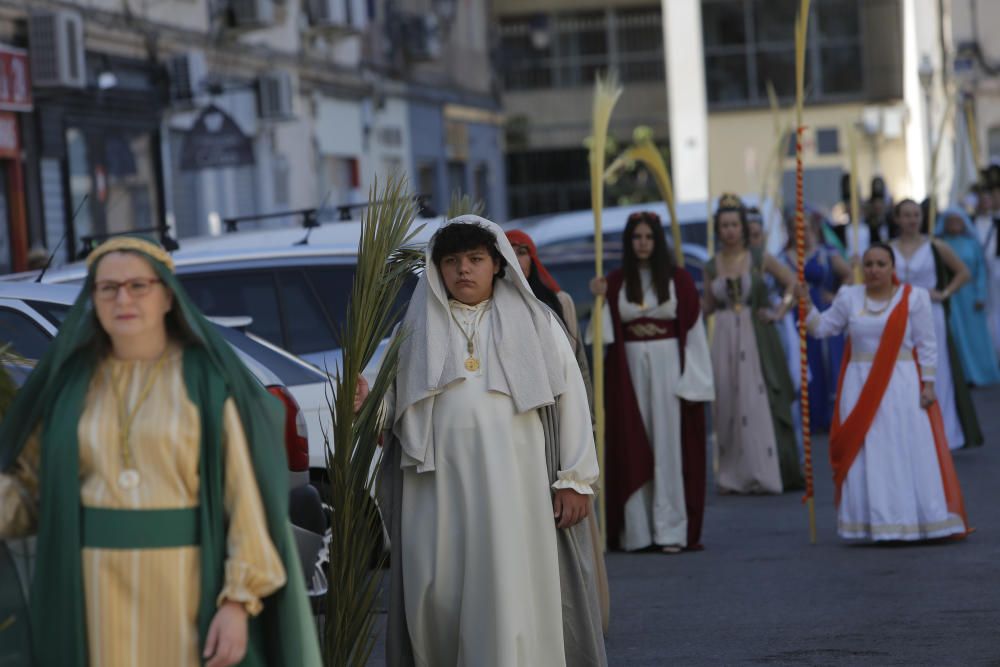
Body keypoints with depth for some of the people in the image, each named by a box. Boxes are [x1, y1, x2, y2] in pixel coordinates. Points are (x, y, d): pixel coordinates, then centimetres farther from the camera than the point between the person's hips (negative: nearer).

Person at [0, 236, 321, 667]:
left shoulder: (208, 379, -3)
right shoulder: (71, 381, 7)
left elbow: (243, 494, -7)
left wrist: (238, 601, -15)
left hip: (188, 587, -2)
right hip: (95, 592, 3)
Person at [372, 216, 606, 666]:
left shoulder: (535, 323, 10)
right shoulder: (417, 330, 14)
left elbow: (571, 399, 6)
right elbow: (392, 405, 10)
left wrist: (575, 479, -1)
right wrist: (367, 403, -13)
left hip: (514, 491, -2)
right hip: (439, 491, 2)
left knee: (511, 604, -6)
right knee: (437, 598, 0)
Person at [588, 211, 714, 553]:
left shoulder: (678, 278, 3)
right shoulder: (615, 282, 8)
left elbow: (693, 329, 0)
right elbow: (607, 332, 5)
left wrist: (692, 380, -6)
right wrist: (600, 299, -10)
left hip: (668, 368, -2)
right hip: (629, 370, 2)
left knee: (669, 446, -3)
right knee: (632, 447, 2)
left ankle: (671, 528, -1)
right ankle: (636, 529, 5)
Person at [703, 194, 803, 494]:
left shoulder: (760, 260, 1)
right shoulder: (712, 266, 7)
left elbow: (792, 282, 7)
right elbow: (708, 306, 13)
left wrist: (780, 311, -2)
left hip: (756, 337, -2)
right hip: (726, 339, 2)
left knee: (760, 403, -5)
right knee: (728, 404, 2)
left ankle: (765, 473, 0)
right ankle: (734, 477, 7)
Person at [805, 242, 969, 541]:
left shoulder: (913, 297, -2)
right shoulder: (849, 297, 8)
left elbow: (926, 345, -2)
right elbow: (821, 327, 10)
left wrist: (928, 383, -7)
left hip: (902, 386, -3)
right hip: (861, 388, 3)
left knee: (910, 452, -4)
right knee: (866, 455, 0)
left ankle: (915, 520, 3)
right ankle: (874, 522, 5)